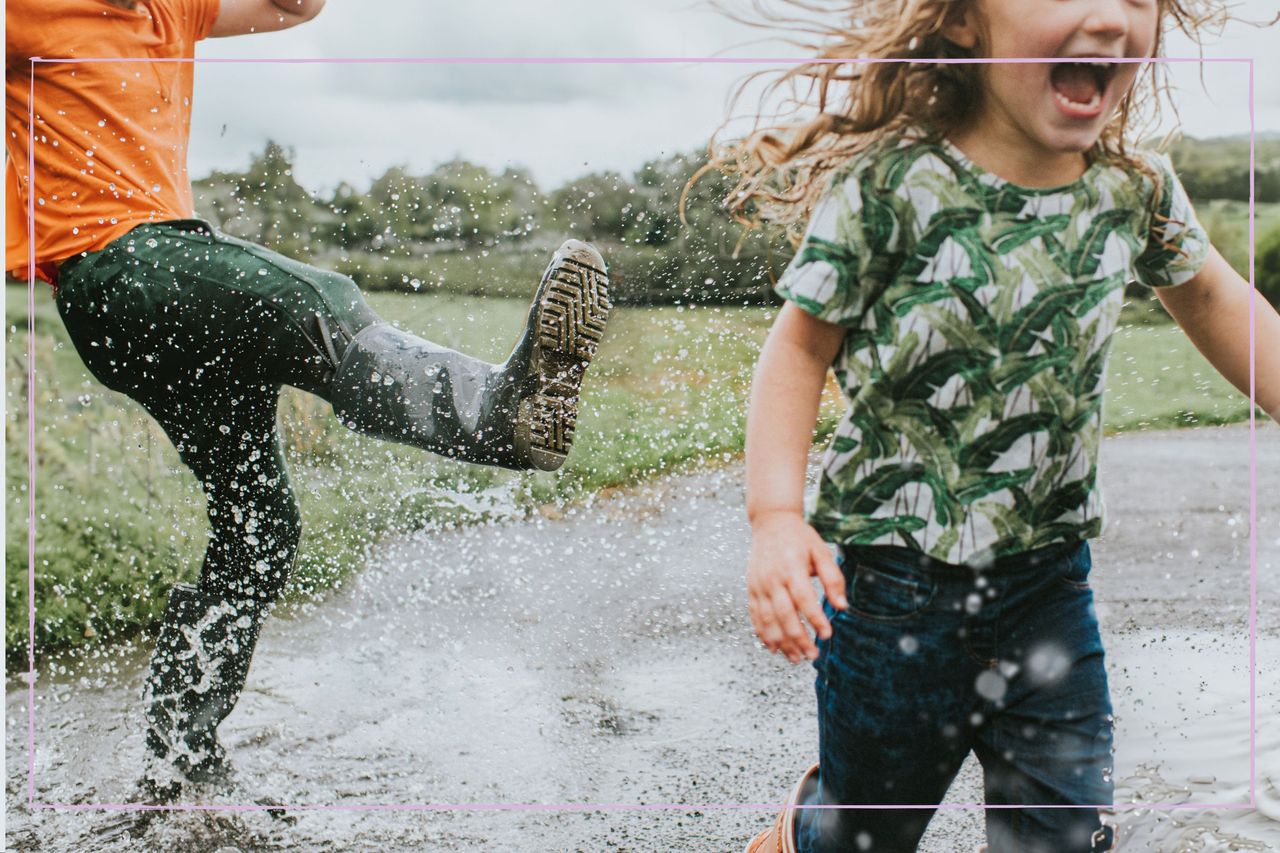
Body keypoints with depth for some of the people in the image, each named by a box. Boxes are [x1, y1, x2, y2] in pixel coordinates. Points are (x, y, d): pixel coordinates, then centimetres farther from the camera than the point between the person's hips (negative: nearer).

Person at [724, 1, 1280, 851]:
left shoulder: (1136, 190, -5)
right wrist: (776, 516, -21)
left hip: (1049, 579, 4)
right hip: (891, 577, -3)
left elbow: (1209, 296, 14)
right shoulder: (889, 185, -19)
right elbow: (803, 343, -12)